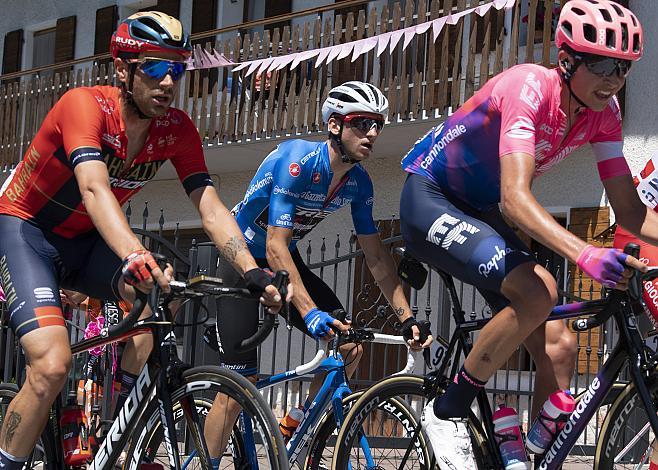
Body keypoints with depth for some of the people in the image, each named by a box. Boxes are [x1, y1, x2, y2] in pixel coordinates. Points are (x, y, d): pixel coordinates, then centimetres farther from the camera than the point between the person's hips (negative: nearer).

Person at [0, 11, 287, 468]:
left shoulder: (177, 129, -11)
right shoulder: (84, 105, -28)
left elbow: (210, 207, -17)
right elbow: (94, 189, -43)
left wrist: (253, 272, -34)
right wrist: (135, 257, -60)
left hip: (87, 242, 5)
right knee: (52, 366, -25)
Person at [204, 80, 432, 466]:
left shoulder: (359, 182, -8)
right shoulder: (297, 161, -29)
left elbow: (376, 255, -1)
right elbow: (275, 248, -34)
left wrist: (406, 317, -10)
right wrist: (310, 312, -43)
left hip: (286, 260, 7)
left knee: (350, 345, -11)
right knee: (240, 384, -13)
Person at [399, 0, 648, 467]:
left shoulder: (602, 112, -8)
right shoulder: (529, 87, -29)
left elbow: (630, 211, -7)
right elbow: (516, 197, -41)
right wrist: (585, 254, -55)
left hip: (480, 213, 8)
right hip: (429, 199, -8)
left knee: (559, 347, -7)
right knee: (536, 292, -30)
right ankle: (447, 414, -13)